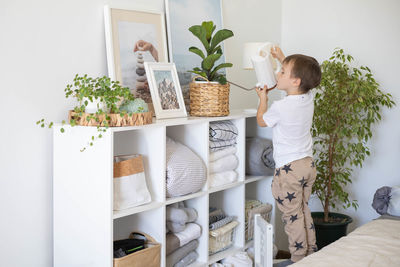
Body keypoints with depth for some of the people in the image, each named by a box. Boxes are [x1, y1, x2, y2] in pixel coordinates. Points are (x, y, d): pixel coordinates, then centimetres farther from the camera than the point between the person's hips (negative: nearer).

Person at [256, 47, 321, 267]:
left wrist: (263, 97, 13)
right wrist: (282, 59, 24)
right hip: (308, 164, 8)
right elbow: (301, 76, 22)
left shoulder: (280, 107, -21)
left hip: (289, 168, -7)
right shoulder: (308, 98, -2)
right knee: (304, 212, 19)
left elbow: (261, 121, 1)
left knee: (292, 216, 3)